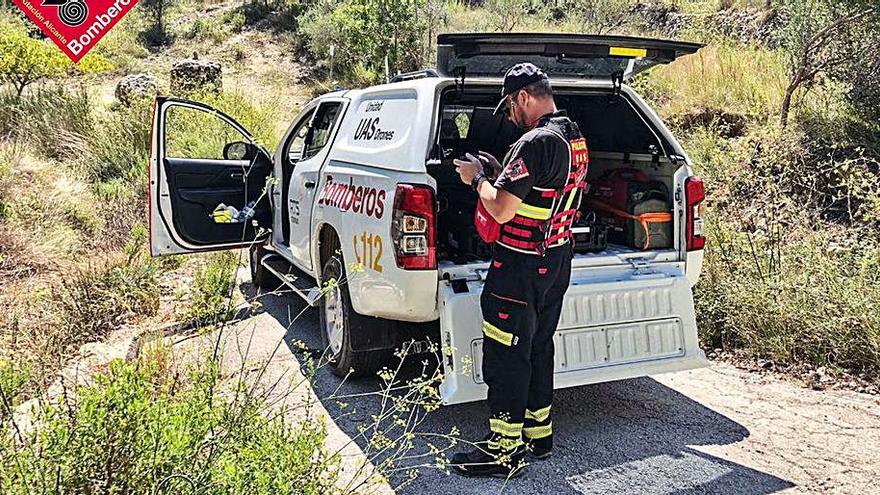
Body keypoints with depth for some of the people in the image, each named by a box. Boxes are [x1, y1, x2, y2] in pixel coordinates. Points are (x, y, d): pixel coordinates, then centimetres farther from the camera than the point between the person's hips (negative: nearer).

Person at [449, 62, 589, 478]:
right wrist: (498, 173, 15)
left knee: (505, 355, 0)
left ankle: (504, 450, 9)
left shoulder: (535, 143, -22)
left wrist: (477, 178, -5)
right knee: (538, 348, 19)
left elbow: (501, 211, -22)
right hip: (558, 261, 10)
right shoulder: (576, 140, 10)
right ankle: (538, 432, 31)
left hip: (521, 268, -10)